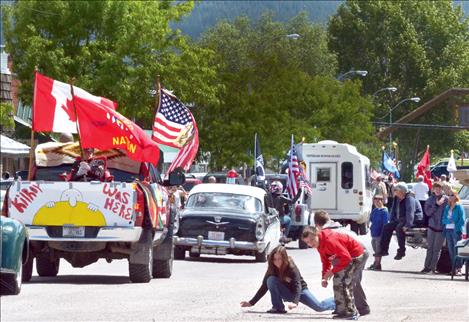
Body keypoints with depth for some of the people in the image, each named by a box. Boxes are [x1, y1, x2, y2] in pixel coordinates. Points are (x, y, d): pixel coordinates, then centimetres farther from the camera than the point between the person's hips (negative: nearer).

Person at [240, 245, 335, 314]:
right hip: (287, 293, 3)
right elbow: (264, 287, -9)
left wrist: (295, 302, -52)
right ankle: (278, 308, -19)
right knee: (271, 280, -24)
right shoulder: (272, 269, -14)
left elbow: (298, 286, -34)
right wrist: (251, 302, -15)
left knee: (319, 307, -19)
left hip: (300, 291, -3)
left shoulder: (291, 268, -26)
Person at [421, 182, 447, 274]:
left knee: (437, 249, 2)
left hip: (441, 227, -2)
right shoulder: (430, 200, 4)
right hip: (432, 226, 2)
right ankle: (427, 266, 12)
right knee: (430, 247, 8)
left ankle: (433, 267, 8)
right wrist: (436, 205, -14)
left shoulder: (446, 199, -4)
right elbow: (428, 212, -5)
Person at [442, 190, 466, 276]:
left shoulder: (459, 207, 0)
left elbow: (462, 220, -6)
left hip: (456, 230, -6)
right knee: (451, 250, 4)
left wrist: (458, 228, -16)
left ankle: (458, 268, -11)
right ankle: (454, 268, 8)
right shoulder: (447, 207, 16)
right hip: (448, 230, 6)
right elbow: (443, 219, 12)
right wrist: (449, 221, -8)